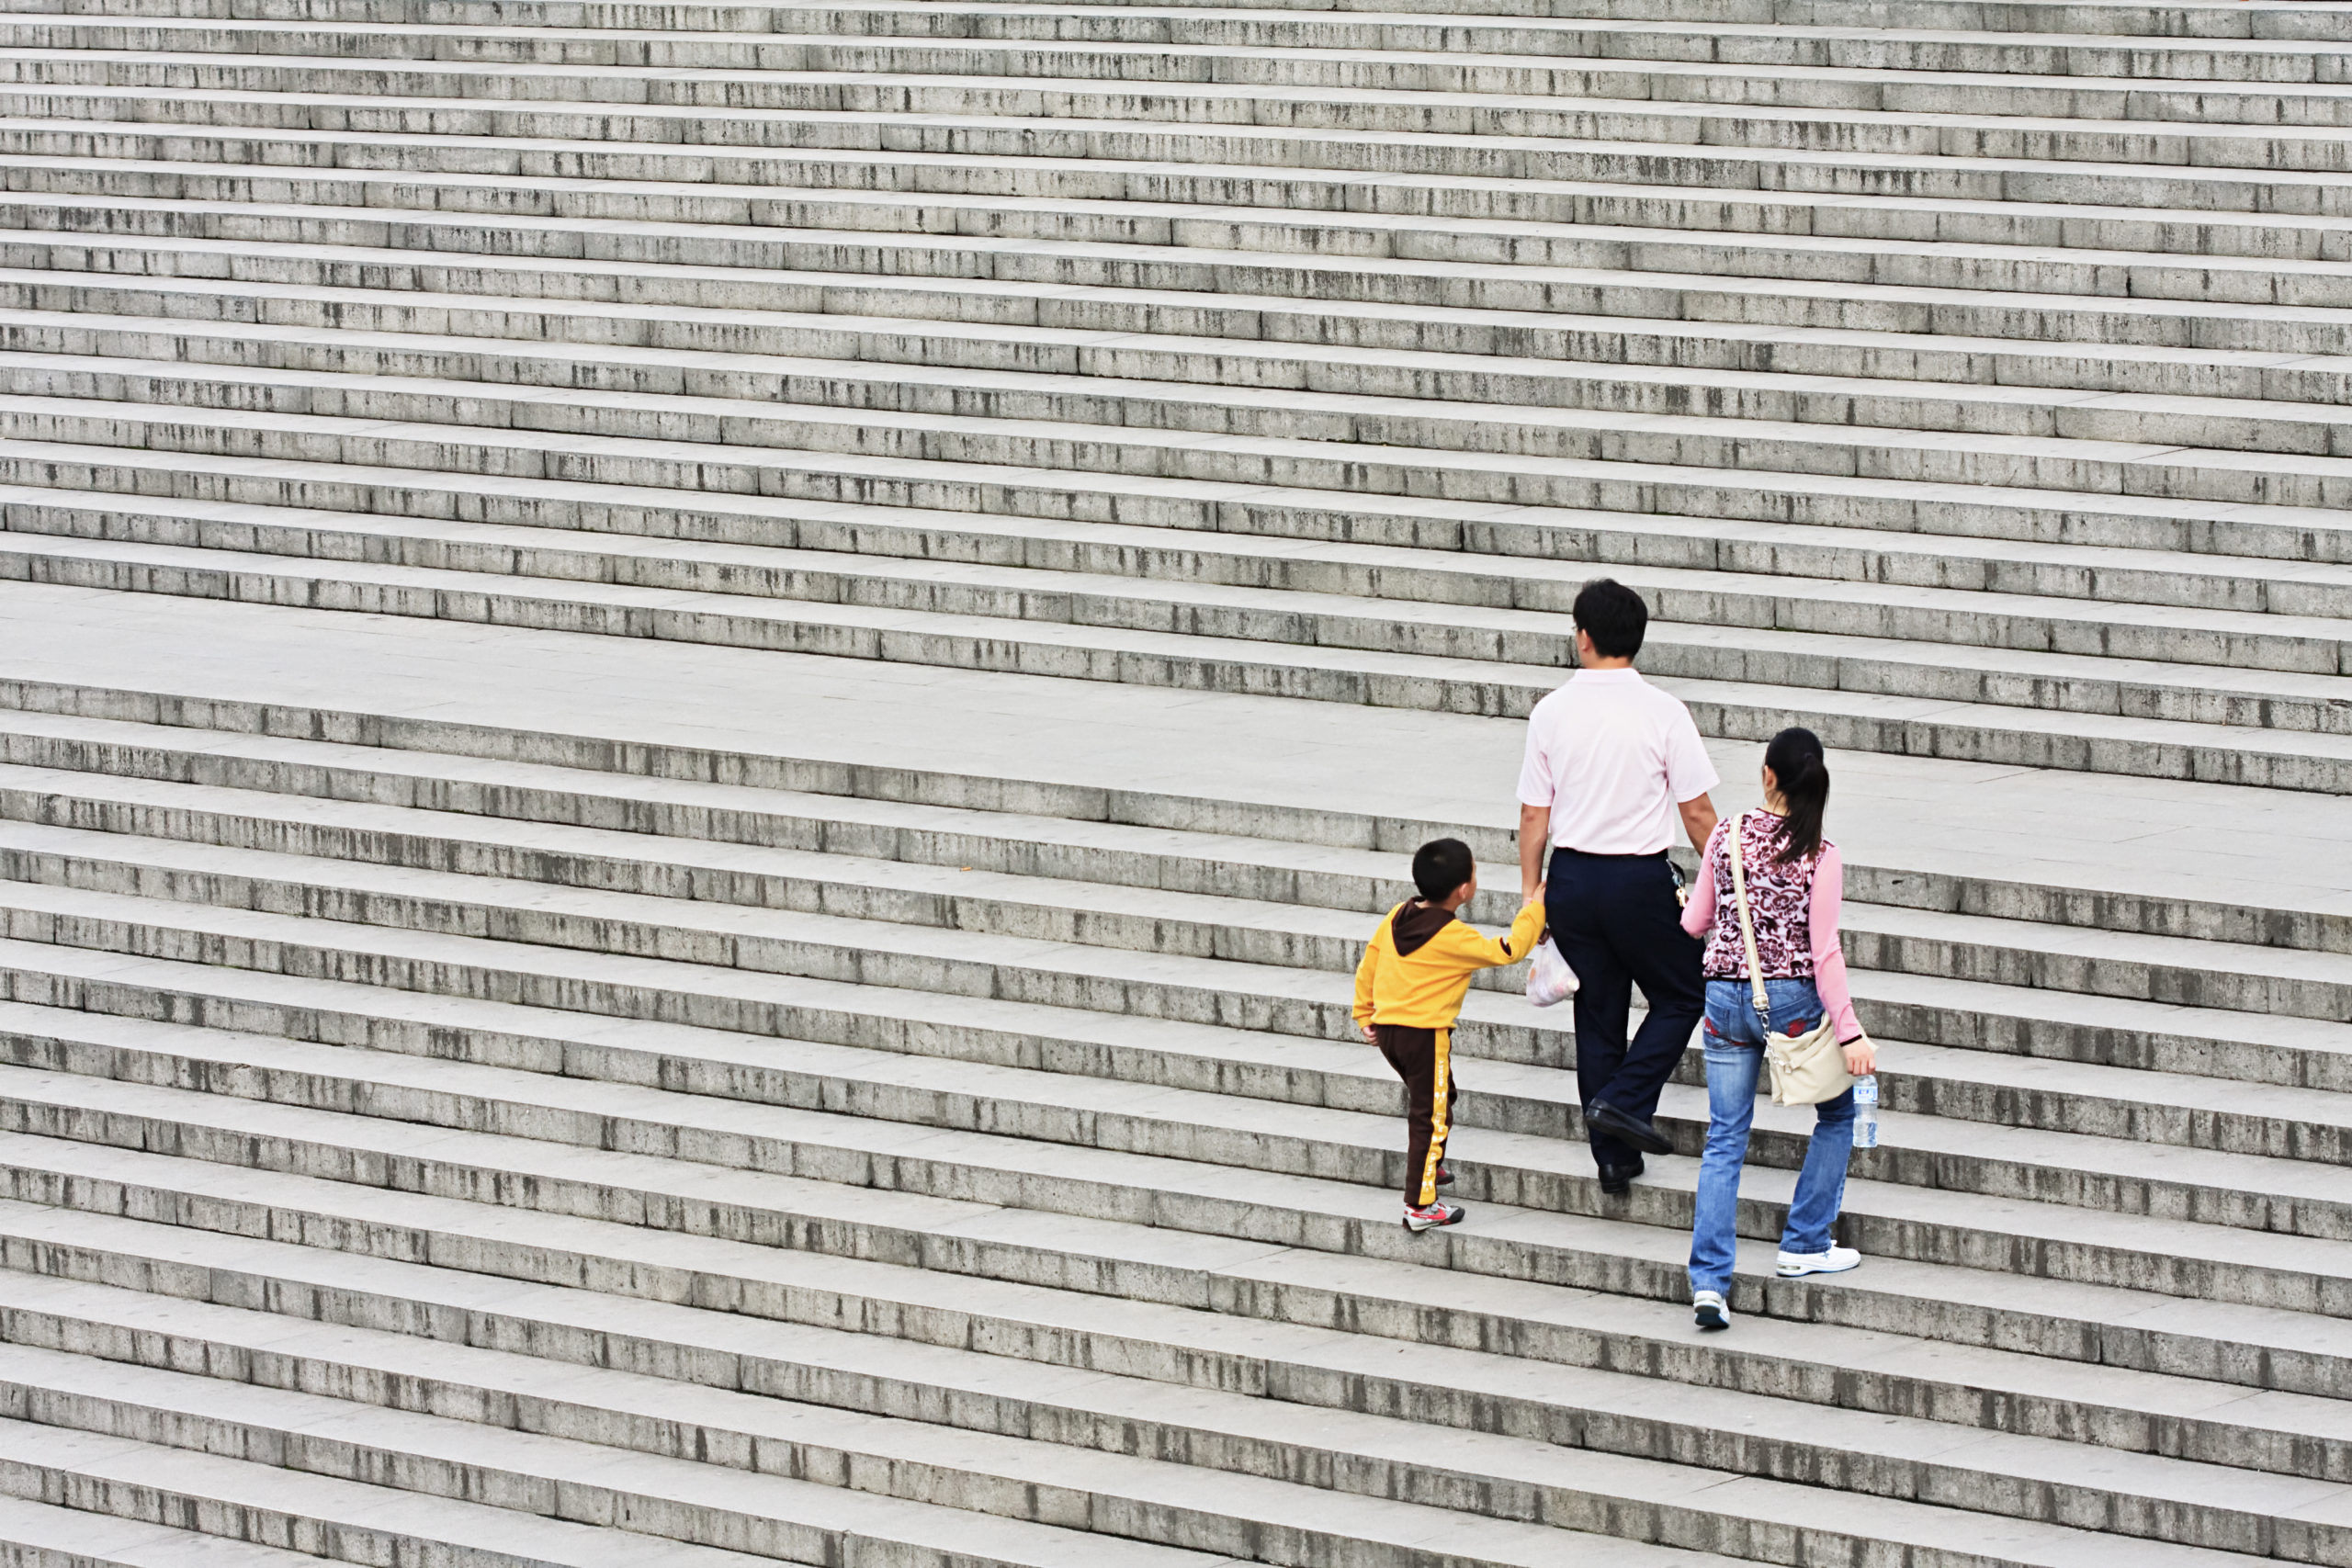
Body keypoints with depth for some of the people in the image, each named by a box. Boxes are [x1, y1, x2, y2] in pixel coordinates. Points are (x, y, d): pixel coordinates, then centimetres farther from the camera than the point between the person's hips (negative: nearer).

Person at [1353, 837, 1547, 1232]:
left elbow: (1367, 966, 12)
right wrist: (1533, 910, 1)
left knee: (1437, 1096, 29)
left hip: (1386, 1027, 8)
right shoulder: (1454, 938, -18)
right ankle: (1421, 1206, -1)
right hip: (1425, 1034, -8)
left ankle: (1429, 1167, 45)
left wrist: (1364, 1014, 23)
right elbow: (1507, 950, -12)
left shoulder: (1397, 917, 4)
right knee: (1432, 1116, -1)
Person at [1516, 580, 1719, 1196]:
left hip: (1571, 875, 3)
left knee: (1597, 1016, 13)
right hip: (1642, 878, -3)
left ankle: (1613, 1158, 16)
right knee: (1681, 997, 16)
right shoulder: (1662, 712, -10)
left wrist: (1530, 889, 12)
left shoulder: (1551, 712, -3)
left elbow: (1534, 814, 1)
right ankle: (1623, 1101, -4)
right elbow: (1697, 812, -8)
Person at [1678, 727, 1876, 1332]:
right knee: (1838, 1112, 21)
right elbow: (1824, 952, -14)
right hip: (1791, 998, -3)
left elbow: (1695, 922, 7)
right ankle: (1804, 1245, 21)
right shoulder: (1820, 855, -11)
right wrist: (1850, 1033, -11)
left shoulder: (1727, 836, -2)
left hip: (1724, 995, 3)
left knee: (1724, 1139, 6)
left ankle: (1708, 1278, -5)